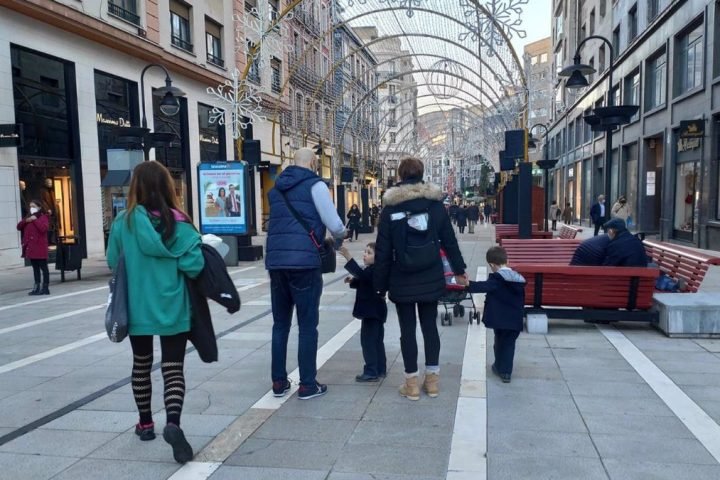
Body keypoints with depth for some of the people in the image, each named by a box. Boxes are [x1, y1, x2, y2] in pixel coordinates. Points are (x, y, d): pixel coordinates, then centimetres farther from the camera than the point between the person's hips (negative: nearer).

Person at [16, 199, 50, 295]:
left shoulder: (43, 217, -3)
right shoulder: (28, 217, 20)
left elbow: (44, 228, -20)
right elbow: (19, 227, 12)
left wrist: (35, 220, -17)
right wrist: (25, 221, -4)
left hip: (40, 247, -8)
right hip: (31, 247, 8)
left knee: (43, 267, -4)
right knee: (35, 268, 12)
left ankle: (45, 288, -1)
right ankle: (36, 288, 16)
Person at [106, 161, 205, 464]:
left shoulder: (123, 223, -7)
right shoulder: (178, 223, -9)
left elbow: (113, 263, 2)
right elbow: (194, 265, -14)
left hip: (137, 308, 2)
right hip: (173, 308, -1)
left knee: (141, 365, 20)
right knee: (173, 369, 4)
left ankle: (146, 424, 32)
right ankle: (172, 422, -17)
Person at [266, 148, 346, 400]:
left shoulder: (276, 189, 19)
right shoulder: (314, 185, 0)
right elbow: (334, 224, -5)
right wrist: (340, 238, 17)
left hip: (276, 261, 6)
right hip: (304, 261, -6)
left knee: (280, 324, 13)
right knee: (307, 325, 2)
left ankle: (279, 382, 19)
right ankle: (308, 384, 8)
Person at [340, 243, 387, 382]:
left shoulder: (374, 270, -20)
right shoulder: (372, 270, 13)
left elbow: (361, 274, -38)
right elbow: (363, 282, 25)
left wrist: (349, 258, -43)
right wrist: (353, 281, 5)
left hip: (372, 312, -11)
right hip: (375, 311, 11)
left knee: (368, 341, -7)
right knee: (377, 341, 16)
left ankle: (371, 372, -3)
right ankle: (380, 369, 25)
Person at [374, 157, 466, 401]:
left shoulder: (390, 207, -5)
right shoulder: (435, 203, 1)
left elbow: (383, 249, -6)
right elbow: (449, 240, 6)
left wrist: (381, 283, 1)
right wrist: (459, 269, 17)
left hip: (402, 281, -2)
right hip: (431, 278, 2)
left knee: (407, 329, 6)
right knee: (430, 325, 12)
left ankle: (412, 382, 11)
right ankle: (432, 378, 19)